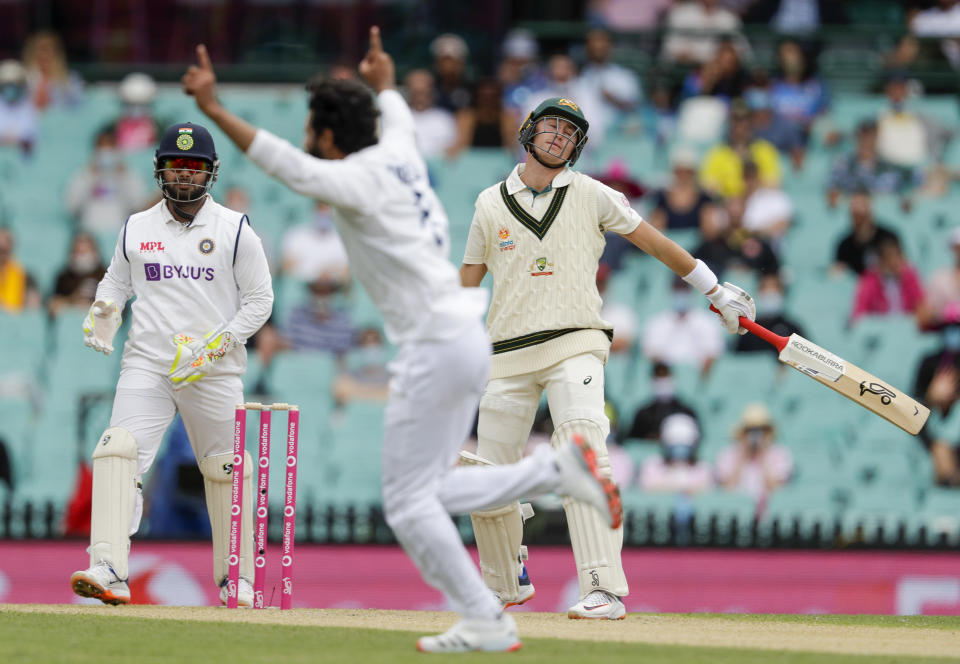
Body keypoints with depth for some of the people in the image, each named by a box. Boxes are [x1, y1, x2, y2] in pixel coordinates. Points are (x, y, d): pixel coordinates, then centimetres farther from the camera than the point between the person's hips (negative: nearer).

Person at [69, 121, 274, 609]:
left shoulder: (234, 230, 1)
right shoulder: (136, 229, 9)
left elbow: (260, 300, 1)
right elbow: (116, 281, 22)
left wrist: (214, 346, -11)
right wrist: (103, 309, -2)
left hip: (214, 373, -1)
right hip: (146, 365, 1)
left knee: (224, 470, 6)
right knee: (118, 451, -20)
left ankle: (237, 579, 23)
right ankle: (109, 571, -30)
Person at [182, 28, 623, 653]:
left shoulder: (359, 180, -13)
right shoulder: (399, 156, 12)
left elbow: (282, 161, -26)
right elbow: (399, 120, 37)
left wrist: (214, 109, -30)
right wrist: (385, 82, 57)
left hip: (435, 345, -9)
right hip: (468, 340, 9)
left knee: (410, 500, -3)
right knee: (430, 491, 15)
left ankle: (485, 621, -4)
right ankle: (557, 468, 5)